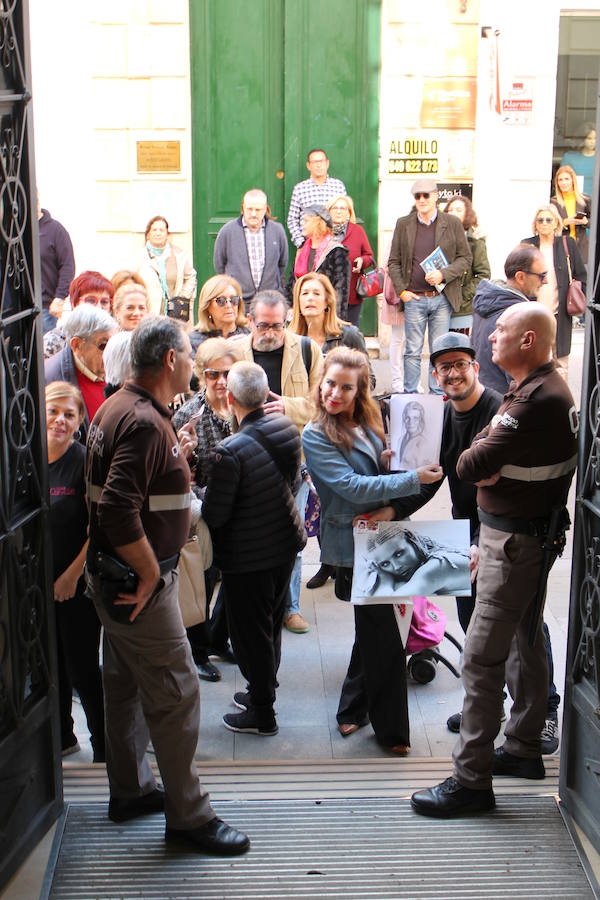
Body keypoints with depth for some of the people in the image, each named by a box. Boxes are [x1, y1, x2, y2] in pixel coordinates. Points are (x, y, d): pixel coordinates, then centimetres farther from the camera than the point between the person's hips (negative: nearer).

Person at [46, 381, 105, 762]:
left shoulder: (85, 462, -13)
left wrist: (73, 574, -13)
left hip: (77, 585, -5)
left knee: (81, 669, 2)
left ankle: (105, 748, 18)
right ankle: (62, 736, 36)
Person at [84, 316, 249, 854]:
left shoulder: (119, 407, 9)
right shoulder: (144, 423, -23)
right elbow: (119, 510, -31)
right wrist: (150, 573, -22)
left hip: (116, 576, 11)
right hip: (135, 579, -11)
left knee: (126, 684, 20)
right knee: (175, 694, -3)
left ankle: (130, 791, 35)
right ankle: (188, 816, 7)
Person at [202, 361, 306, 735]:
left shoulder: (231, 452, -28)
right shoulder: (288, 428, -7)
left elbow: (215, 514, -21)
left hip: (248, 556, -7)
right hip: (286, 543, 7)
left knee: (251, 632, 9)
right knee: (272, 623, 23)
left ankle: (262, 714, 22)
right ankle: (263, 691, 41)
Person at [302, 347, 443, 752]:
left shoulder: (370, 424, 5)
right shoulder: (316, 436, -12)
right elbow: (352, 487, -19)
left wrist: (390, 508, -9)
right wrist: (414, 479, -19)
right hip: (351, 545, -6)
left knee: (373, 630, 19)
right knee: (384, 640, -1)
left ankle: (353, 710, 39)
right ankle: (390, 730, 15)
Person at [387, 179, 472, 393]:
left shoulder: (452, 223, 3)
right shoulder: (403, 224, 6)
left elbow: (466, 258, 4)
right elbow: (393, 262, 9)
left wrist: (443, 274, -11)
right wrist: (401, 290, -3)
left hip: (442, 298, 0)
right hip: (414, 298, 0)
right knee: (412, 351, 3)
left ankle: (438, 395, 14)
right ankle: (410, 396, 12)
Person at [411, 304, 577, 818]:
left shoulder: (539, 399, -24)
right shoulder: (540, 388, 11)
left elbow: (471, 465, -26)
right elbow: (481, 446, 8)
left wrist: (476, 462, -4)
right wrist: (489, 467, -13)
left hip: (515, 539, -11)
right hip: (528, 532, 11)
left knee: (482, 658, -7)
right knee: (525, 642, 20)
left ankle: (471, 779, 0)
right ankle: (524, 750, 34)